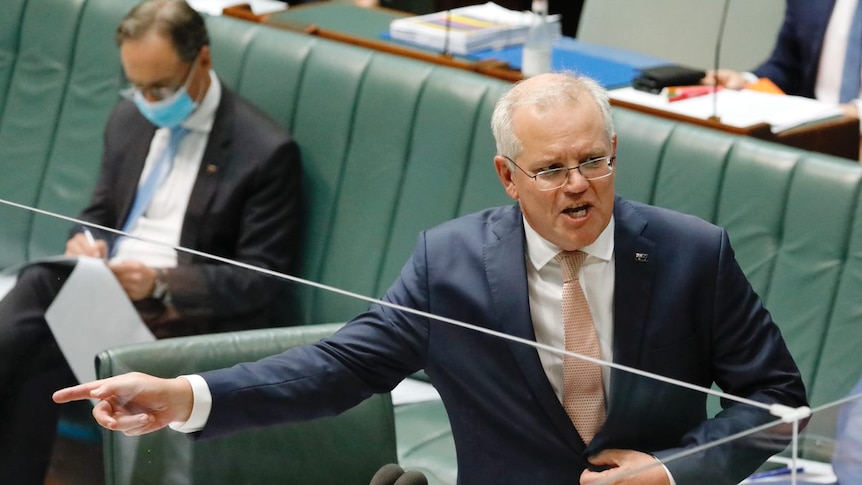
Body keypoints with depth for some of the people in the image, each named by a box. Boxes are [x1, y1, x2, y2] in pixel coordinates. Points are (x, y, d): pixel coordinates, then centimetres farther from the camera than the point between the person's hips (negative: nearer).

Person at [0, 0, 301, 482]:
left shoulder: (267, 151, -6)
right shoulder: (129, 119, 14)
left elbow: (263, 283, -8)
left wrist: (159, 283, -21)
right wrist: (86, 241, -2)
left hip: (182, 312, -5)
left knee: (40, 356, -30)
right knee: (40, 280, -30)